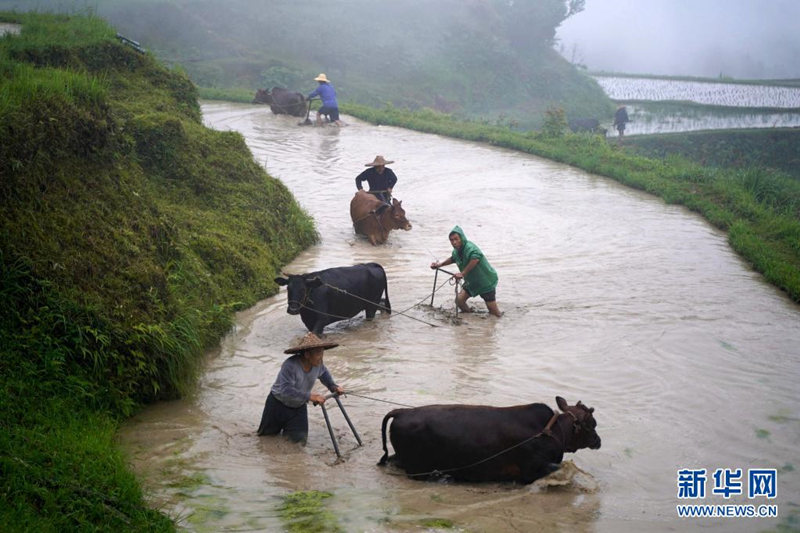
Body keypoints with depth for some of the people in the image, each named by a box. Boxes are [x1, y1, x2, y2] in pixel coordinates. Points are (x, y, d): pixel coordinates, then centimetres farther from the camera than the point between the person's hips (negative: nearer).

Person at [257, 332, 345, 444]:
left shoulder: (317, 364, -15)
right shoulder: (290, 366, -36)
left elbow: (324, 373, 9)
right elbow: (286, 390, -44)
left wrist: (333, 386, -9)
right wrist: (309, 396, -51)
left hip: (299, 406, 4)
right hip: (278, 404, -4)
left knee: (299, 439, -5)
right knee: (268, 434, 13)